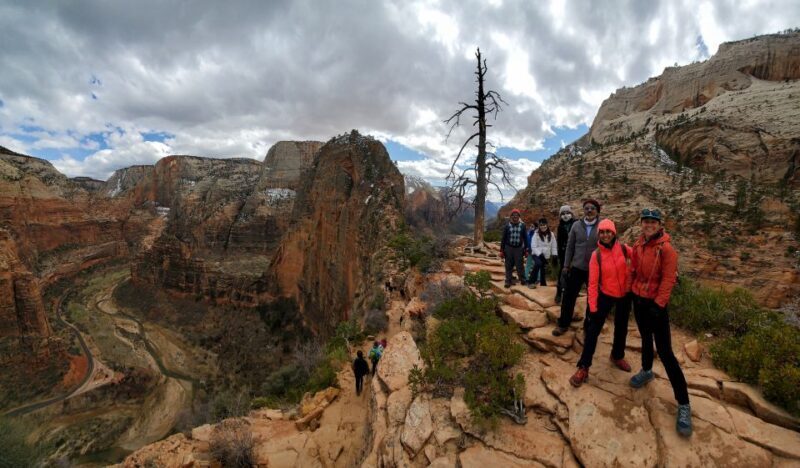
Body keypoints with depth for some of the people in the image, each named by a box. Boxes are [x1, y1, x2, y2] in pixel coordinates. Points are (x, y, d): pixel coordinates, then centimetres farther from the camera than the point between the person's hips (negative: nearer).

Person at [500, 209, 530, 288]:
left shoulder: (522, 225, 3)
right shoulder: (507, 226, 1)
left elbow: (525, 238, 7)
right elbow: (503, 238, 3)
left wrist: (526, 249, 5)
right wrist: (501, 250, 0)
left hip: (519, 248, 0)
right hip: (509, 248, 0)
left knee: (519, 265, -3)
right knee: (509, 266, 4)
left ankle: (522, 280, 14)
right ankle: (508, 281, 11)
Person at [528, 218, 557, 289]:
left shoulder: (551, 234, 2)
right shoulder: (536, 234, -10)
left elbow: (554, 246, 7)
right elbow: (533, 247, -14)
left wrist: (554, 255, -1)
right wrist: (540, 254, -23)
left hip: (546, 256, 5)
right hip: (537, 254, -5)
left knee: (544, 270, 14)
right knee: (538, 263, -31)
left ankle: (543, 283, 31)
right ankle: (531, 282, -24)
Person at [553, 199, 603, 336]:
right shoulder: (576, 225, -1)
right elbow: (570, 246, 3)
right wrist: (566, 265, 2)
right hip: (577, 268, 1)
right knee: (568, 297, 7)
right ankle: (563, 324, 22)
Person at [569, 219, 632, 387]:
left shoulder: (624, 249, -11)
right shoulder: (596, 255, -16)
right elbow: (593, 283, -16)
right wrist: (593, 307, -17)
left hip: (625, 295, 3)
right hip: (605, 295, -3)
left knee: (621, 328, 20)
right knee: (593, 330, -6)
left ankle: (618, 356, 46)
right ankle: (583, 367, 1)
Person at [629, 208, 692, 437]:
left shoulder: (666, 248, -16)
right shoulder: (638, 245, 4)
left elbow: (668, 279, -18)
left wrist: (658, 304, -20)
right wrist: (632, 290, 15)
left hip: (655, 304, -6)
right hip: (638, 299, 6)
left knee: (665, 352, -6)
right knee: (645, 337, 24)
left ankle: (684, 405, 5)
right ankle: (647, 371, 45)